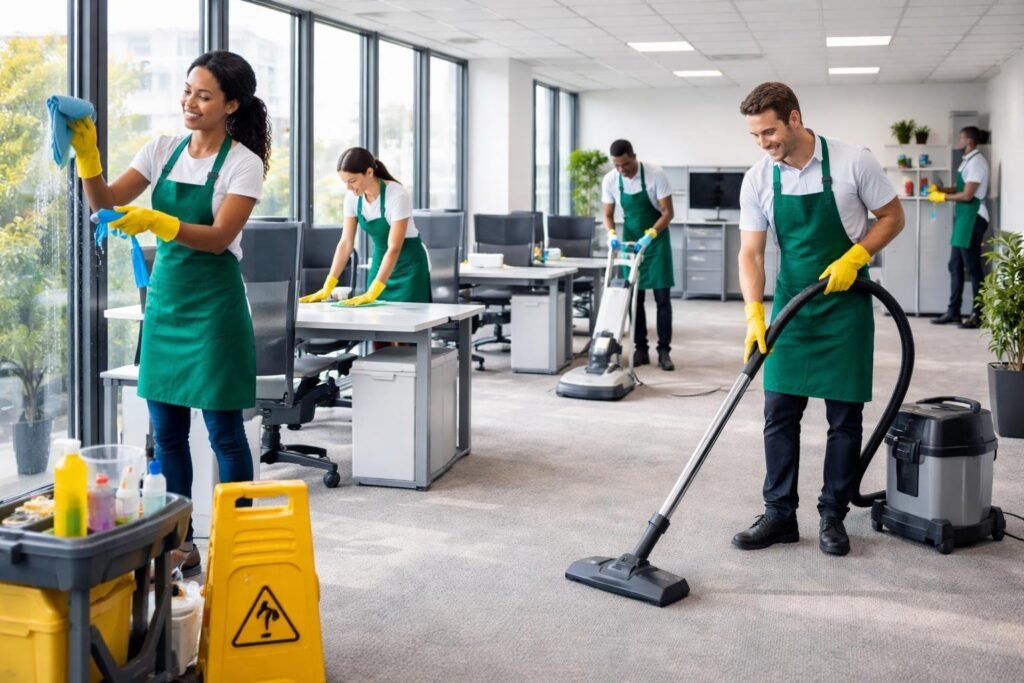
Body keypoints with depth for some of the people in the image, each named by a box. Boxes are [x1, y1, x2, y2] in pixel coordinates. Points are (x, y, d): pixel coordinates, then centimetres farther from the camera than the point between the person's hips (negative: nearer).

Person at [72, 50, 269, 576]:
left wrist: (156, 223, -30)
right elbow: (105, 201, 3)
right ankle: (179, 544, 21)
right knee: (166, 432, 9)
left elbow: (218, 237, -17)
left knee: (224, 431, 1)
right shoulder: (164, 149, 6)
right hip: (164, 296, 6)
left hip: (213, 302, -5)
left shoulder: (244, 163, -8)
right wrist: (86, 153, -14)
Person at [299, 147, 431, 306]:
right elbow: (346, 243, -5)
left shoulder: (397, 195, -26)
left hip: (409, 265, -5)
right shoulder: (353, 196, -9)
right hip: (381, 262, 5)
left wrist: (371, 294, -36)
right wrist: (327, 288, -13)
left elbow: (394, 249, -29)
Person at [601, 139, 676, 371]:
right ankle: (641, 349, 9)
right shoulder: (609, 180, -10)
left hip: (656, 238, -3)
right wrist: (611, 234, -21)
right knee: (635, 297, 2)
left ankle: (664, 350, -2)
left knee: (662, 296, -6)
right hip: (630, 239, 3)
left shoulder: (655, 174, -21)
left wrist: (650, 234, -32)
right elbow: (608, 215, -1)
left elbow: (668, 212, -18)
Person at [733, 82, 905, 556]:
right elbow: (751, 253, -6)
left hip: (845, 305, -3)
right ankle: (780, 515, 11)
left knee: (844, 415, 3)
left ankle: (833, 516, 15)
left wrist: (854, 257, -19)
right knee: (780, 413, 2)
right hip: (791, 306, 3)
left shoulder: (853, 162, -14)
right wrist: (754, 313, -20)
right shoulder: (757, 180, -6)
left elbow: (892, 218, -3)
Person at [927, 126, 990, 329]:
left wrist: (942, 197, -10)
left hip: (973, 217, -10)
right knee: (955, 265, 11)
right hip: (963, 217, 10)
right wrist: (940, 189, 6)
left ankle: (979, 314, 1)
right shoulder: (967, 160, 14)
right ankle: (953, 311, 16)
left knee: (972, 266, -5)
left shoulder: (977, 161, -15)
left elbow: (967, 195, -20)